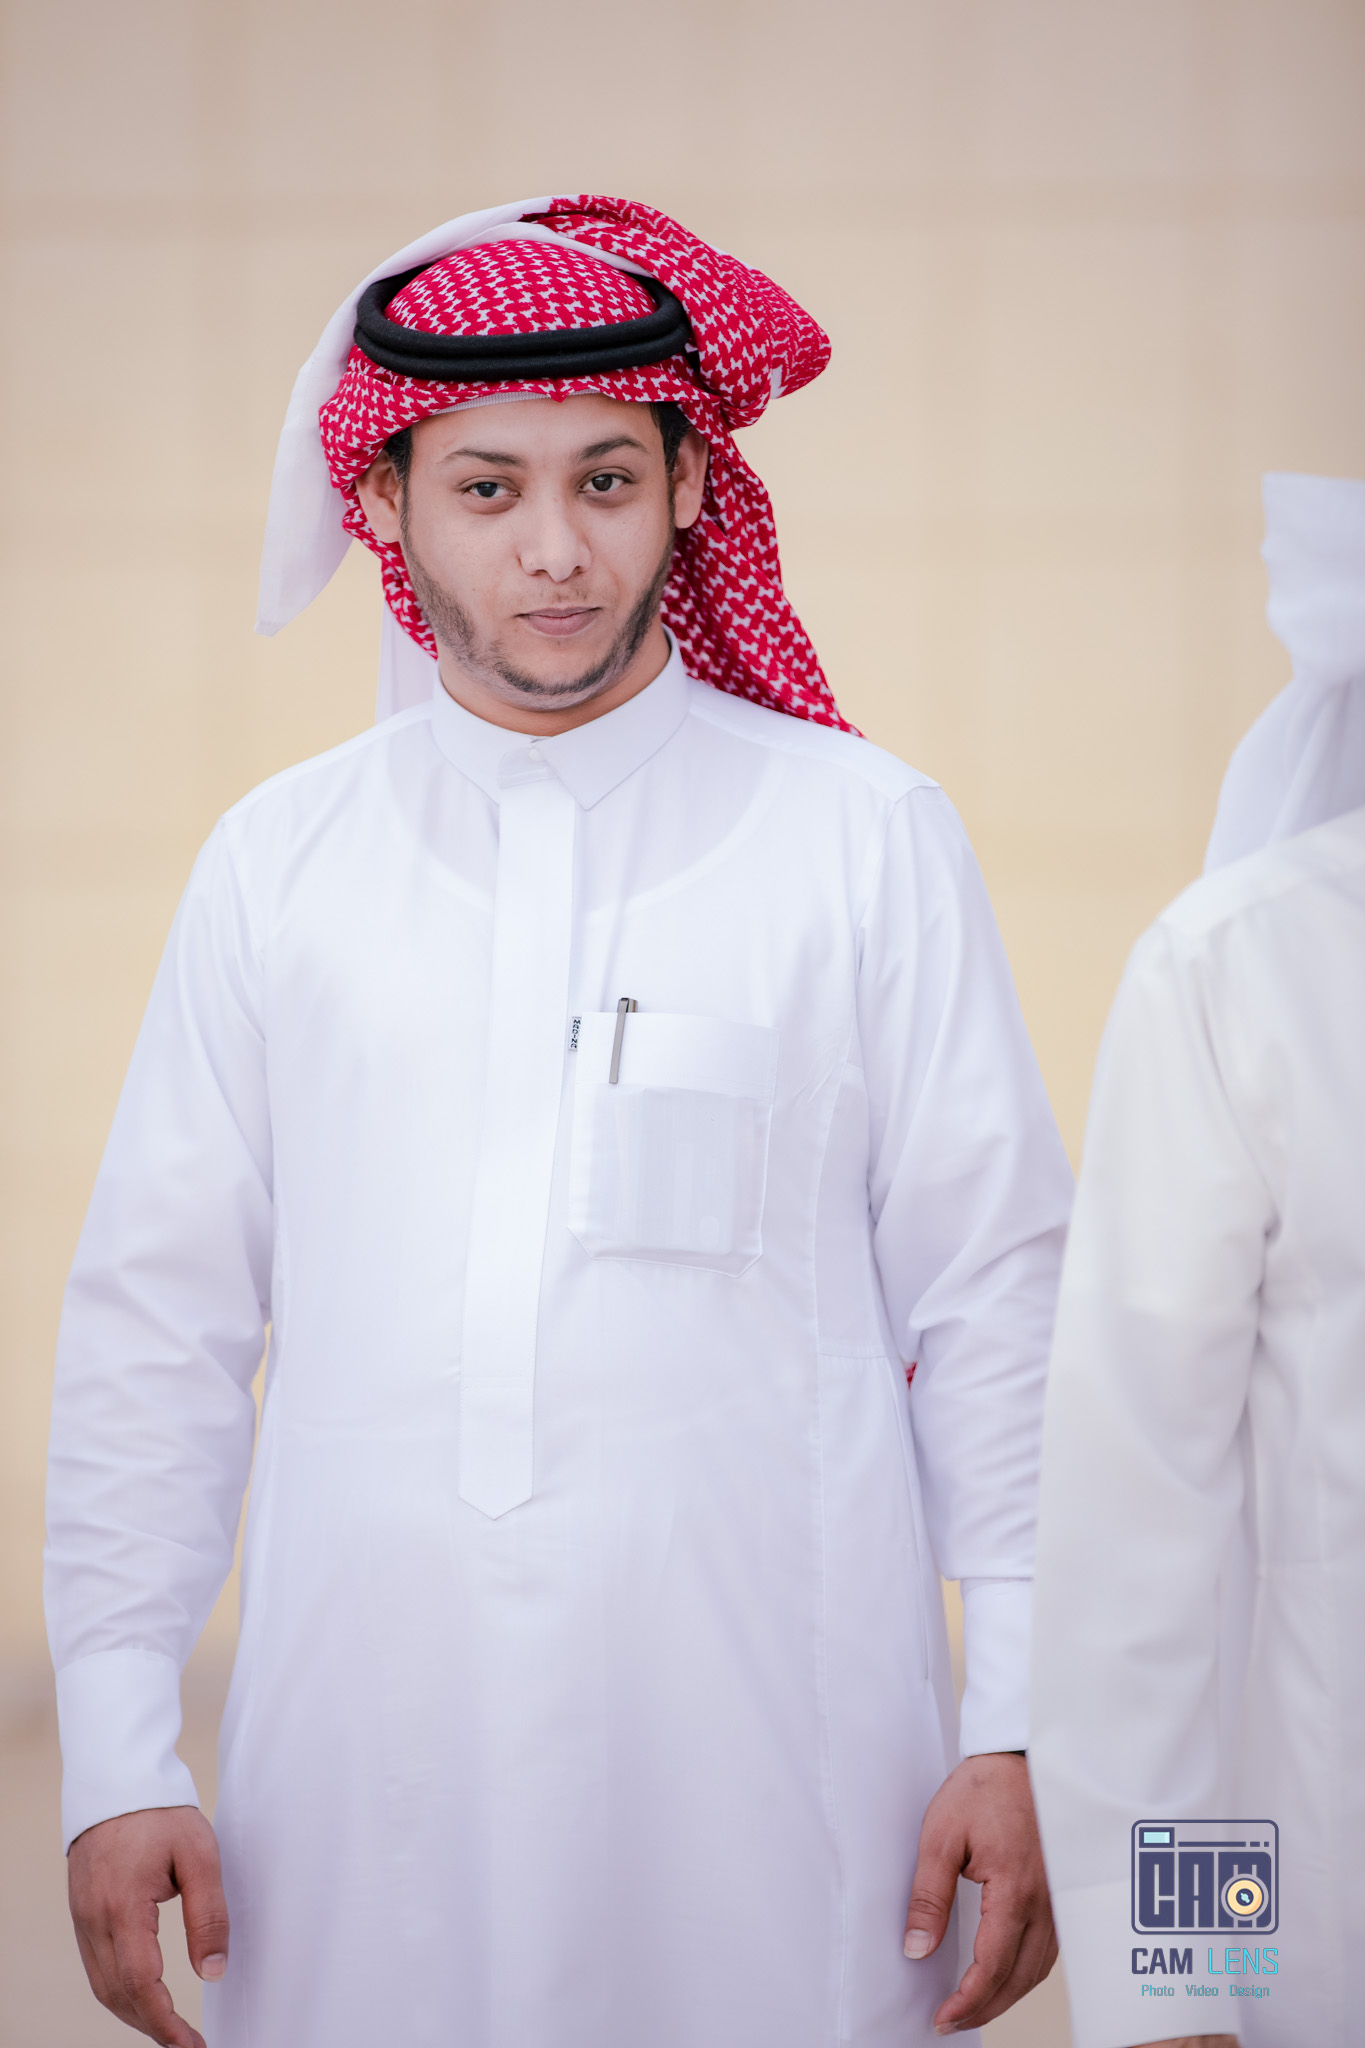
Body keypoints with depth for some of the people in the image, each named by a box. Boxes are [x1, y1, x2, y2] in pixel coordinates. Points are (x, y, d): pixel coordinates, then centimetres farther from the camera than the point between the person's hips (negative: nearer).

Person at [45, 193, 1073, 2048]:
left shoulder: (864, 837, 3)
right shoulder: (275, 866, 8)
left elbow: (996, 1300, 3)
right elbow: (157, 1323, 9)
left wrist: (1020, 1735, -3)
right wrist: (117, 1758, 4)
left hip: (766, 1742, -1)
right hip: (365, 1751, 2)